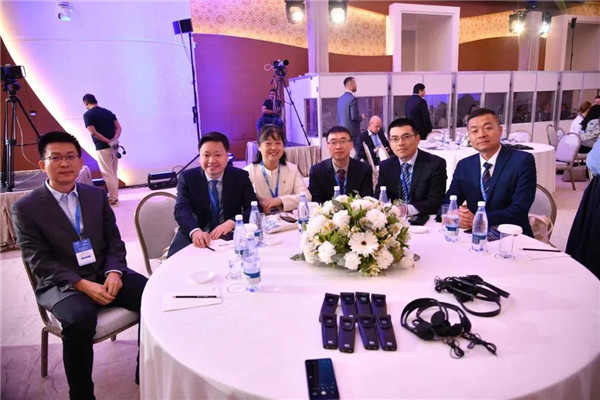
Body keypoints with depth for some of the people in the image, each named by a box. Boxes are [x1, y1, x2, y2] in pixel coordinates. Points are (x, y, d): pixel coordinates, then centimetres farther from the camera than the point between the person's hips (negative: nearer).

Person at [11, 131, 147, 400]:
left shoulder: (97, 195, 9)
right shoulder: (25, 208, -2)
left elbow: (114, 241, 9)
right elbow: (39, 261, -8)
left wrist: (114, 272, -12)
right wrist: (82, 284, -20)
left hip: (106, 275, 4)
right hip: (61, 284, -4)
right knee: (79, 320, -36)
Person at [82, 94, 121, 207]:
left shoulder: (88, 115, -5)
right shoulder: (108, 112, 12)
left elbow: (93, 132, -15)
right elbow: (118, 127, 3)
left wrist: (108, 142, -15)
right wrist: (114, 140, -9)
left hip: (102, 148, -6)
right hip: (114, 146, 6)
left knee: (107, 175, 0)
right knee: (113, 174, 14)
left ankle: (113, 199, 2)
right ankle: (114, 196, 22)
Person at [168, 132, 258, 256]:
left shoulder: (241, 176, 2)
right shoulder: (187, 177, 0)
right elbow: (181, 209, -13)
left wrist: (232, 223, -25)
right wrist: (195, 231, -35)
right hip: (194, 238, -1)